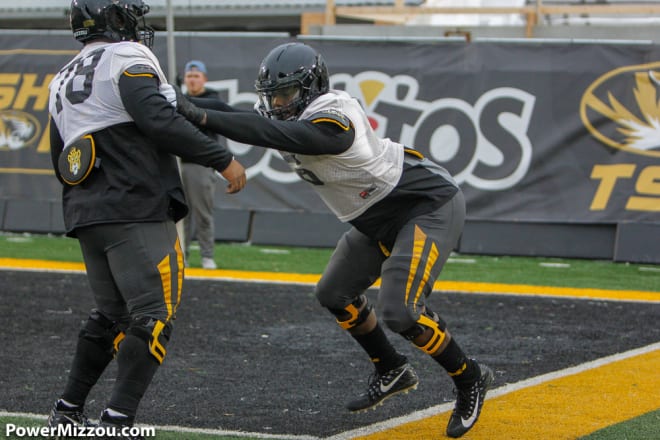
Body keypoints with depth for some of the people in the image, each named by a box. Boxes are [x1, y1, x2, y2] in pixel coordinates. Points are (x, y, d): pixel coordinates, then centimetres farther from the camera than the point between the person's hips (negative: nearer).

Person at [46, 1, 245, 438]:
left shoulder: (64, 80, 20)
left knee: (111, 315, 19)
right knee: (154, 315, -9)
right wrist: (224, 160, -15)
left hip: (86, 217, 8)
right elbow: (161, 122, -19)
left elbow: (61, 162, 23)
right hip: (138, 213, -8)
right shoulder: (128, 59, -5)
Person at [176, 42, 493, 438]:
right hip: (379, 218, 10)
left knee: (400, 311, -21)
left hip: (431, 204, -10)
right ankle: (393, 372, 30)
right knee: (336, 294, 13)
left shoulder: (332, 119, -28)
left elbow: (275, 135, -42)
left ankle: (470, 379, 1)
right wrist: (181, 106, -24)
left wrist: (202, 117, -46)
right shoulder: (293, 118, -1)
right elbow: (245, 118, -7)